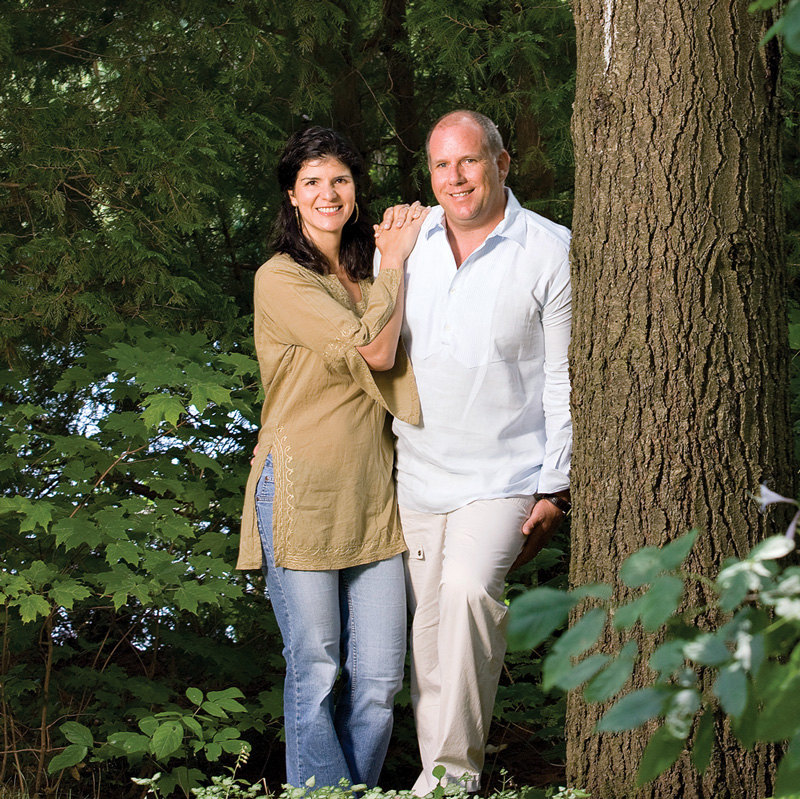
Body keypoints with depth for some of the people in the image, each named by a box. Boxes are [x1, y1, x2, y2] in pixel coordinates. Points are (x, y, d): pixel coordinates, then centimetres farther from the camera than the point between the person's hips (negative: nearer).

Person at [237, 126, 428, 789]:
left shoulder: (367, 276, 16)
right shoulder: (282, 280, -6)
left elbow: (398, 372, 13)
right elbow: (374, 349, -14)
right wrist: (395, 263, -2)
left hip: (371, 497, 6)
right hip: (302, 496, -6)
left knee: (379, 678, 3)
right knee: (315, 674, -1)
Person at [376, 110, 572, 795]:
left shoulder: (551, 251, -5)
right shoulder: (406, 238, 6)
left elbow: (564, 377, -2)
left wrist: (555, 486, -4)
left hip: (503, 476, -4)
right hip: (416, 474, 5)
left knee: (469, 591, -27)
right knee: (426, 631, 6)